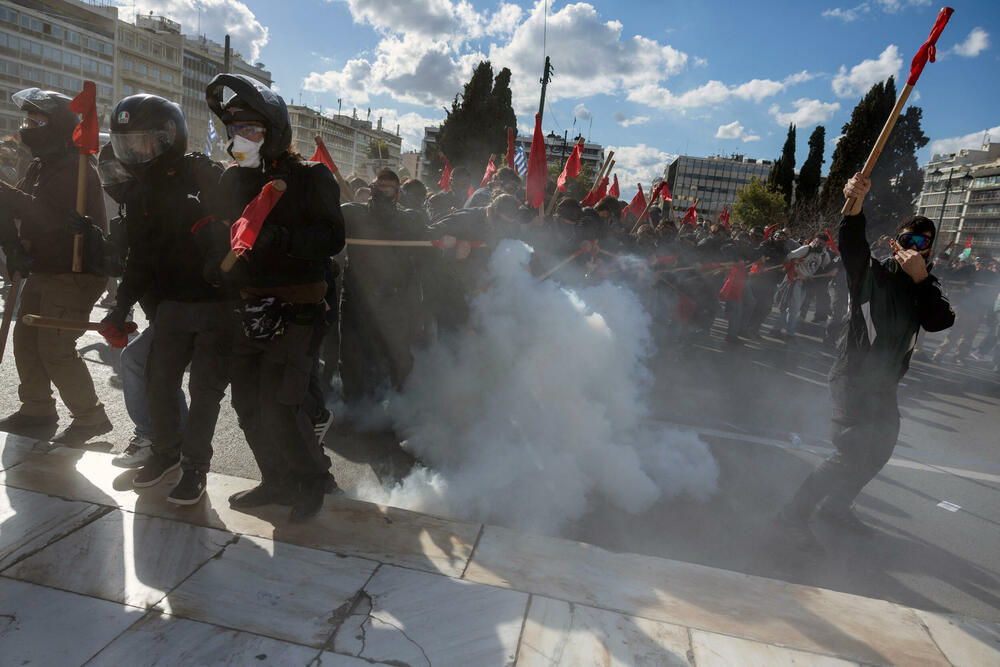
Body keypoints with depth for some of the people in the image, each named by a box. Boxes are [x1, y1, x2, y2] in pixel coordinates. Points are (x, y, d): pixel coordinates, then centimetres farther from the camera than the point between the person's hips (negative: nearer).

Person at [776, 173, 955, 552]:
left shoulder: (925, 285, 9)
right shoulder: (871, 272, -5)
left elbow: (939, 321, -9)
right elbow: (851, 243, -26)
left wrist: (921, 277, -20)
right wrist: (855, 203, -44)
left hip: (884, 385, 8)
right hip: (854, 379, -7)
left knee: (879, 451, 19)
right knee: (851, 455, -15)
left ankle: (838, 505, 37)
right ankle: (794, 516, -4)